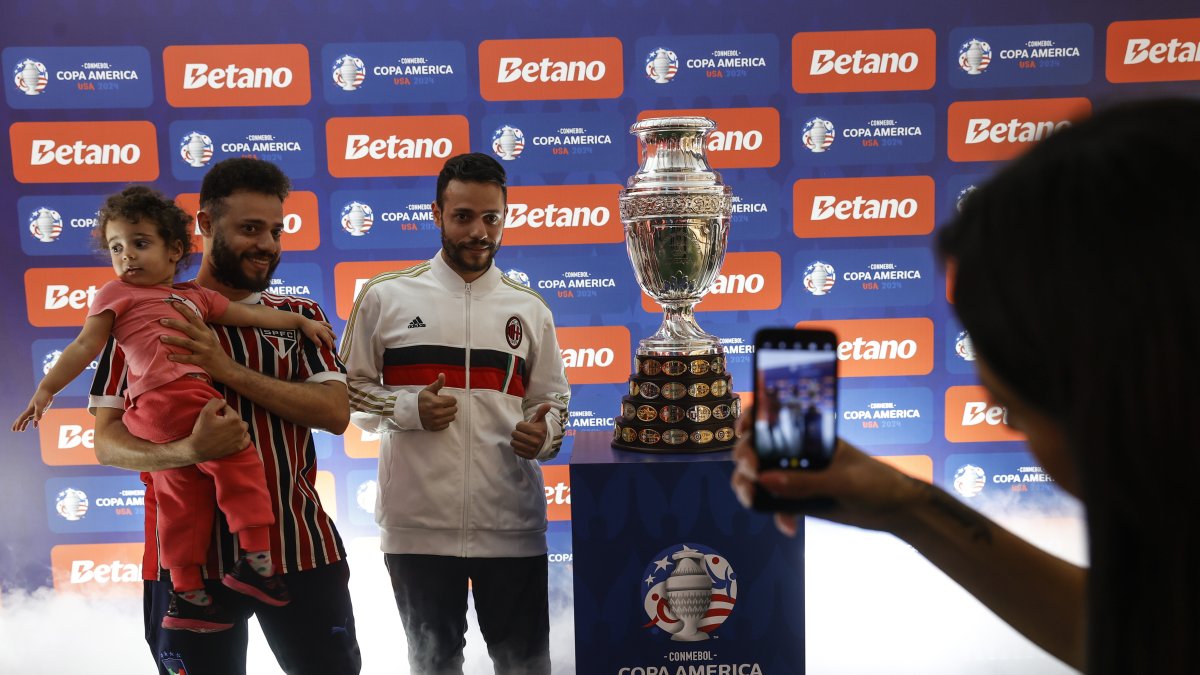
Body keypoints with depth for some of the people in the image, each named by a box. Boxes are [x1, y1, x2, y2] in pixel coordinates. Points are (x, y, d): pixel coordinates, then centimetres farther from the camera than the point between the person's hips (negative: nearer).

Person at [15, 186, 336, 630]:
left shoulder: (195, 296, 26)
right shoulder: (117, 293, 10)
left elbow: (250, 315, 25)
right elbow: (85, 346, 7)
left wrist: (300, 321, 21)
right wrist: (46, 389, 1)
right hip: (170, 396, -7)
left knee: (182, 500, 10)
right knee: (239, 460, -10)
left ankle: (186, 595, 18)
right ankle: (255, 560, -7)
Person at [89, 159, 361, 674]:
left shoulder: (300, 316, 6)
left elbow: (335, 413, -8)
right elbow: (107, 442, -5)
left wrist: (228, 369, -18)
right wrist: (188, 451, -26)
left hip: (301, 548, 2)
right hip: (189, 554, -2)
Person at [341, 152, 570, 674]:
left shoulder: (530, 309, 6)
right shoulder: (385, 296, 1)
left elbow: (553, 404, 10)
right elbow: (349, 388, 6)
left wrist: (542, 433, -13)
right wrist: (407, 409, -12)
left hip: (511, 524, 1)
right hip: (418, 524, -1)